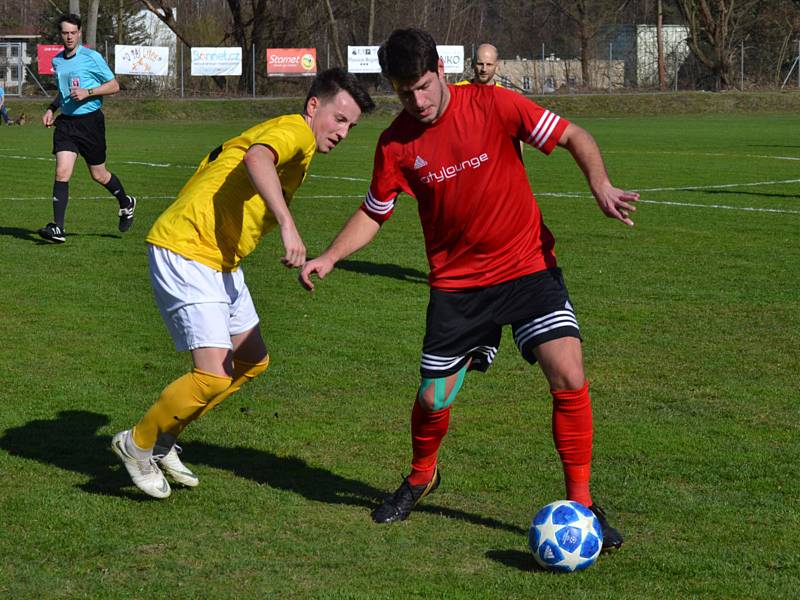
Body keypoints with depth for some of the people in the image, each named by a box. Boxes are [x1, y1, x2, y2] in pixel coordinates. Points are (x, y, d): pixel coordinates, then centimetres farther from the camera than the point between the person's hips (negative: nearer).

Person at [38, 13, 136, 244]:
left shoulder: (92, 57, -8)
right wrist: (51, 108, 12)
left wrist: (87, 92, -17)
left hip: (90, 120, -4)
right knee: (62, 172, -11)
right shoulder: (56, 61, 10)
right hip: (66, 121, 4)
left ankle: (126, 203, 37)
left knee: (99, 175, 8)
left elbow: (114, 86, -5)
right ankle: (58, 229, -15)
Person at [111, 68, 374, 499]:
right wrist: (287, 225, -43)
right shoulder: (294, 131, -13)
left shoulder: (302, 146, 19)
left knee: (252, 361, 17)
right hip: (186, 252, -11)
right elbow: (257, 158, -36)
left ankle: (163, 438, 25)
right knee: (215, 376, -17)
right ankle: (137, 444, 5)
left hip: (220, 261, 11)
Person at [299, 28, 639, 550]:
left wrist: (601, 185, -25)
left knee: (569, 378, -17)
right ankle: (422, 478, 37)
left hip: (528, 266, -2)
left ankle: (581, 503, -3)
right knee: (433, 399, 4)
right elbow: (374, 212, 9)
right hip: (456, 282, 2)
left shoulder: (492, 105, -12)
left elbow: (574, 137, -8)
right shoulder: (396, 143, -4)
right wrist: (329, 257, -6)